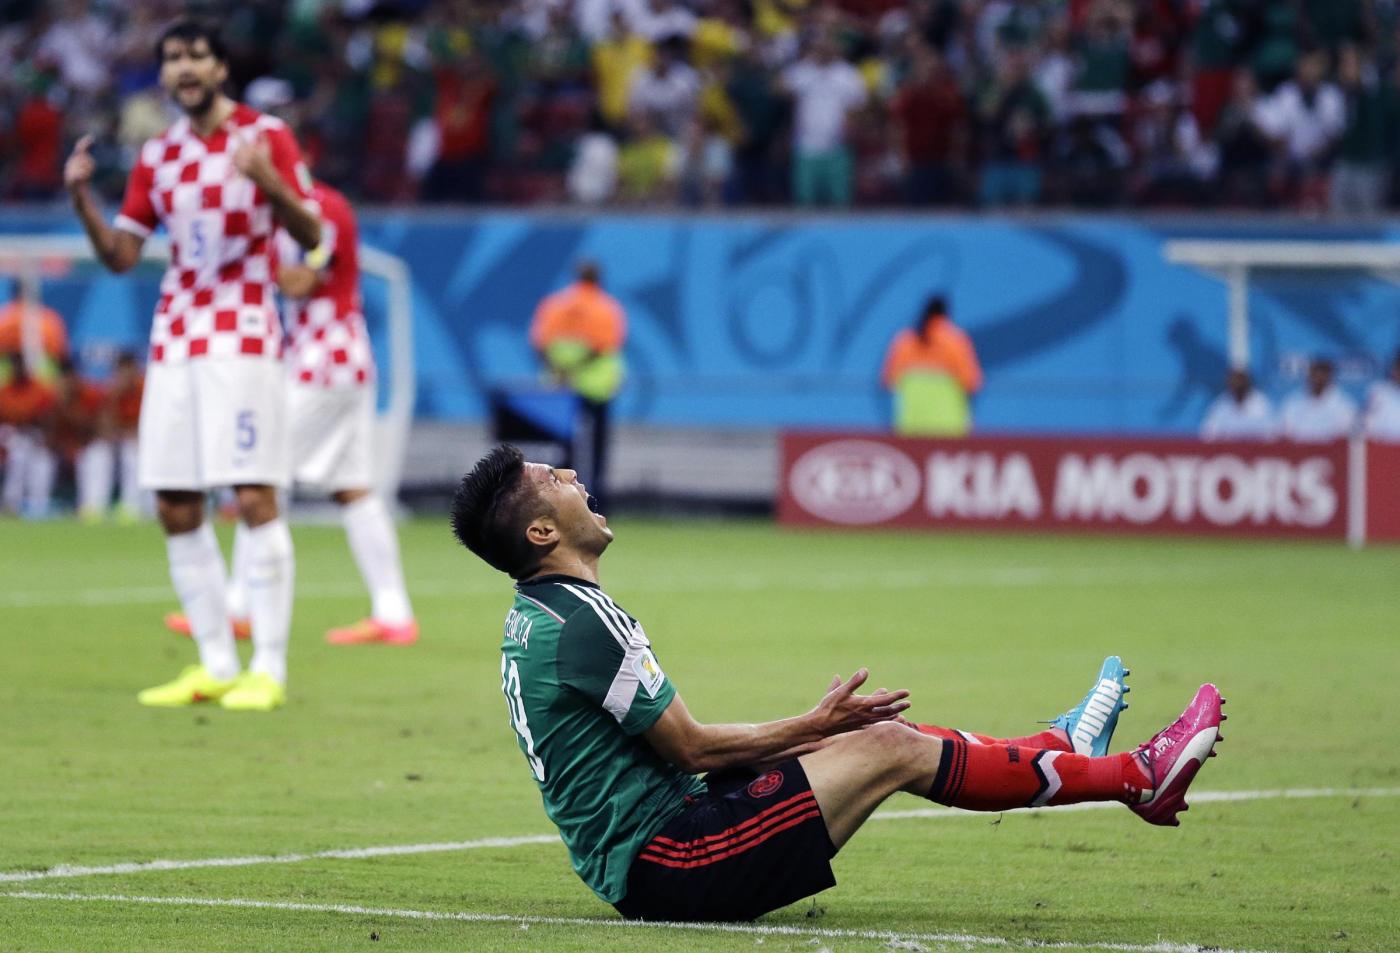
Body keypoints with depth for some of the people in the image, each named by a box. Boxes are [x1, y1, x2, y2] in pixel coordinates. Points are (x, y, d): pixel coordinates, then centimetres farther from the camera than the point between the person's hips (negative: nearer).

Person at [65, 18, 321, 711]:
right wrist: (81, 197, -2)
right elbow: (120, 256, 14)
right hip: (174, 342, 6)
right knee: (176, 510, 3)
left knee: (254, 498, -12)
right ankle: (216, 667, 12)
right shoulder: (157, 157, 13)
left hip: (243, 341, -6)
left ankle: (269, 671, -8)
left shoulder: (265, 136, -1)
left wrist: (270, 183, -25)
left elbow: (310, 236, -7)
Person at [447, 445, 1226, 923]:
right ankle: (1138, 780, 6)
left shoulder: (533, 619, 12)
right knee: (892, 750, -5)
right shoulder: (584, 622, -21)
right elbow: (693, 748, -15)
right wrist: (813, 727, -1)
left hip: (637, 863, 10)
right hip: (666, 869, -10)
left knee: (878, 731, 15)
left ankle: (1059, 752, 31)